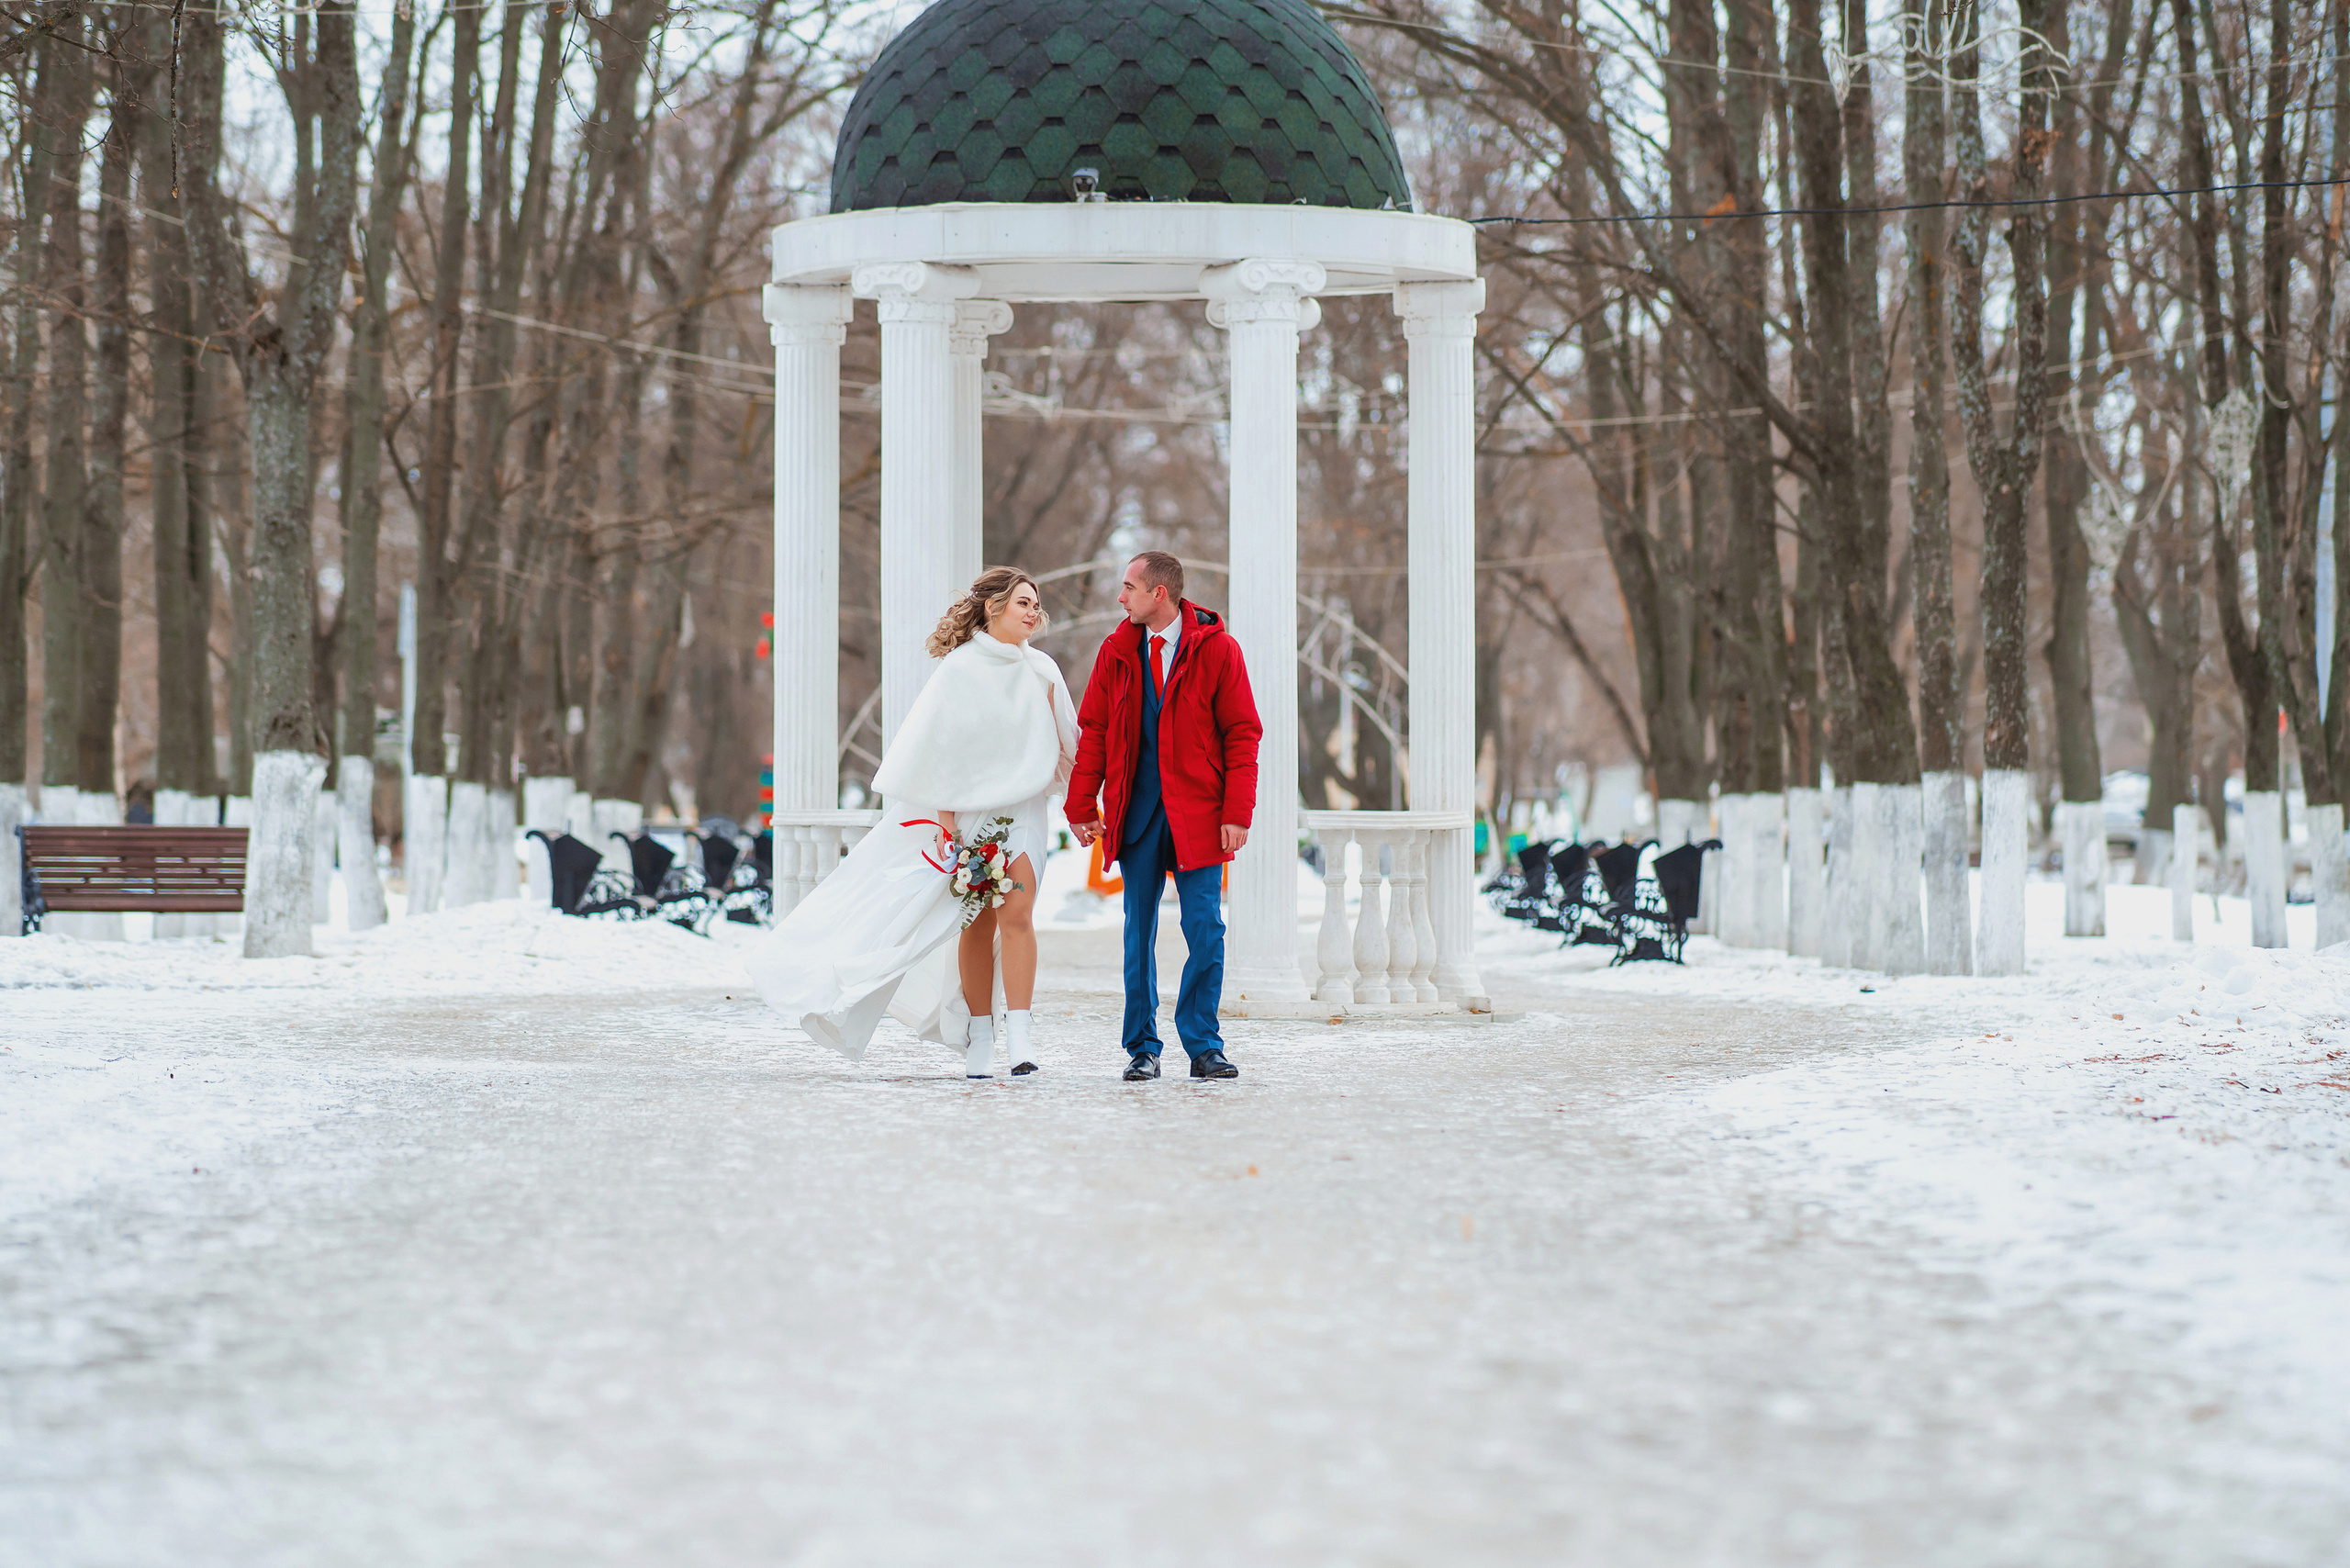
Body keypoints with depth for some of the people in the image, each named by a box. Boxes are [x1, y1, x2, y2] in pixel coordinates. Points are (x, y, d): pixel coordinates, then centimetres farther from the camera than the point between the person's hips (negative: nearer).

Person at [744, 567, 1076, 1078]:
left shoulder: (1042, 670, 6)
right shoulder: (961, 668, -5)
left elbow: (1064, 749, 14)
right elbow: (943, 749, -6)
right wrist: (947, 823, -10)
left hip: (1022, 810, 2)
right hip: (970, 811, -2)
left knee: (1016, 915, -11)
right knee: (977, 923, 0)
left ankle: (1020, 1036, -15)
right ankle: (980, 1039, 7)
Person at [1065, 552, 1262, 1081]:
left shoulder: (1217, 650, -1)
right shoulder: (1116, 653, 7)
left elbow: (1242, 735, -2)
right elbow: (1093, 733, 10)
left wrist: (1237, 813, -9)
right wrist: (1082, 807, 3)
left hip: (1197, 812, -2)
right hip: (1136, 812, 2)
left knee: (1205, 929, -5)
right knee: (1139, 931, 3)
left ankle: (1204, 1047, 4)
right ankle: (1142, 1048, 10)